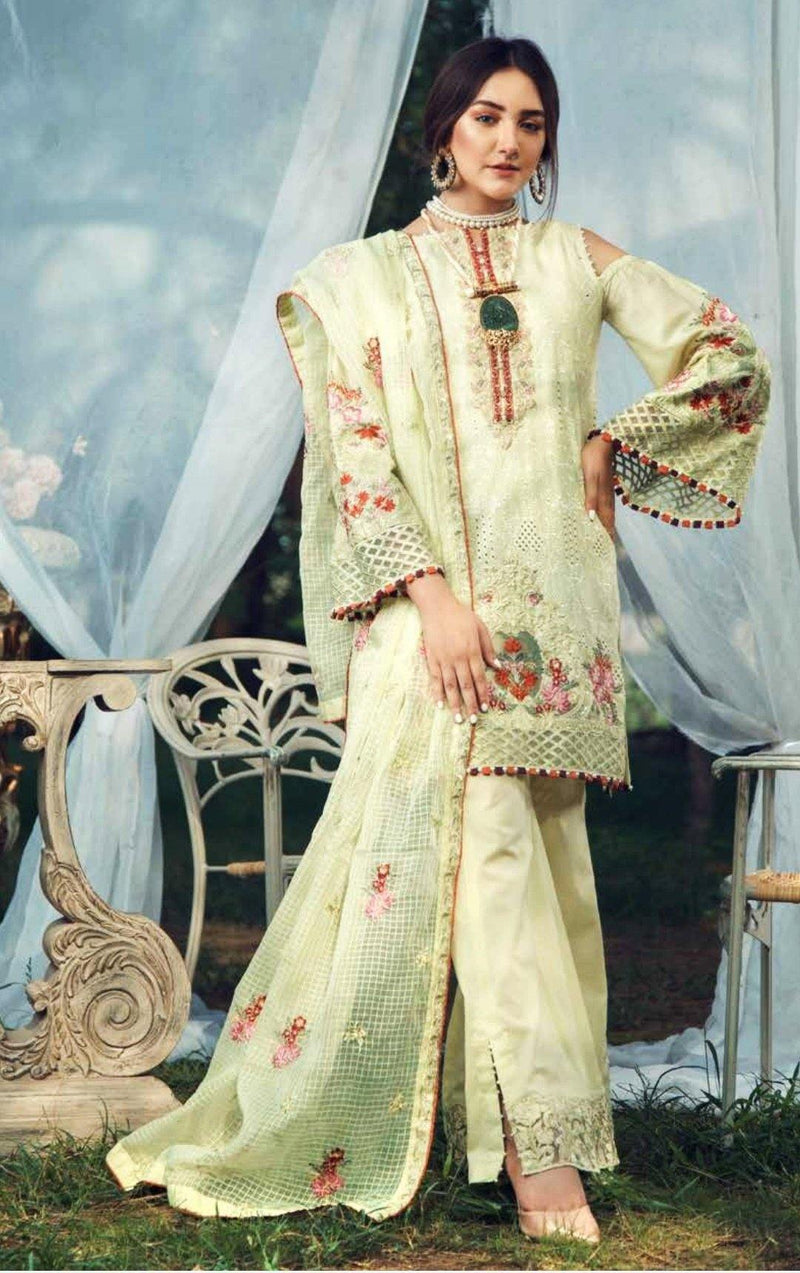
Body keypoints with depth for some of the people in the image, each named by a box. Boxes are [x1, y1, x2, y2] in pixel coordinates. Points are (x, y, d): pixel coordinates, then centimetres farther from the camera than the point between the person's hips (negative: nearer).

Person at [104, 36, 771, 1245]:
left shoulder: (579, 259, 12)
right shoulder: (367, 276, 7)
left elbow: (733, 354, 14)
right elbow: (356, 453, -2)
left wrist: (614, 444, 6)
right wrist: (432, 594, -14)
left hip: (554, 592, 2)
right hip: (429, 594, -2)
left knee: (529, 849, 1)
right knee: (480, 839, -12)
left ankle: (533, 1136, 7)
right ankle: (541, 1146, -10)